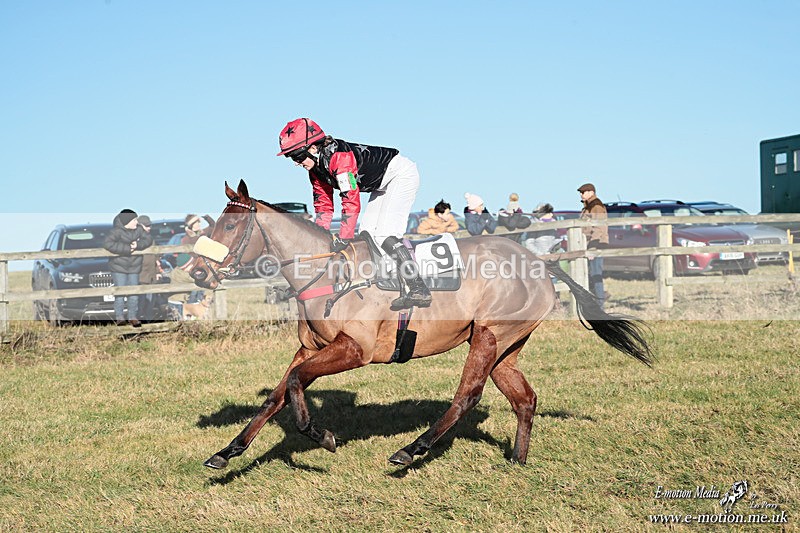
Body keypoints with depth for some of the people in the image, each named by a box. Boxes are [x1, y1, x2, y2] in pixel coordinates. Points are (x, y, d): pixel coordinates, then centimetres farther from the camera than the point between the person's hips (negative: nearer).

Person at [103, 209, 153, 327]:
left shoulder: (138, 230, -2)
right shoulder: (116, 231, -18)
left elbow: (148, 239, -3)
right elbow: (108, 244, -30)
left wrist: (138, 245, -23)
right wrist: (127, 249, -29)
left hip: (134, 268, 5)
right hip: (118, 268, -5)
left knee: (134, 293, 7)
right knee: (120, 293, -3)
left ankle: (133, 317, 17)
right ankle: (119, 317, 7)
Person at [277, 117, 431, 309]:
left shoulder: (339, 157, -30)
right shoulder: (316, 167, 0)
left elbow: (351, 201, -34)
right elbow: (323, 203, 7)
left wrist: (343, 239, -31)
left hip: (401, 174, -10)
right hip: (383, 186, 10)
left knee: (385, 234, -19)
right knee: (366, 235, 4)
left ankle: (419, 290, -22)